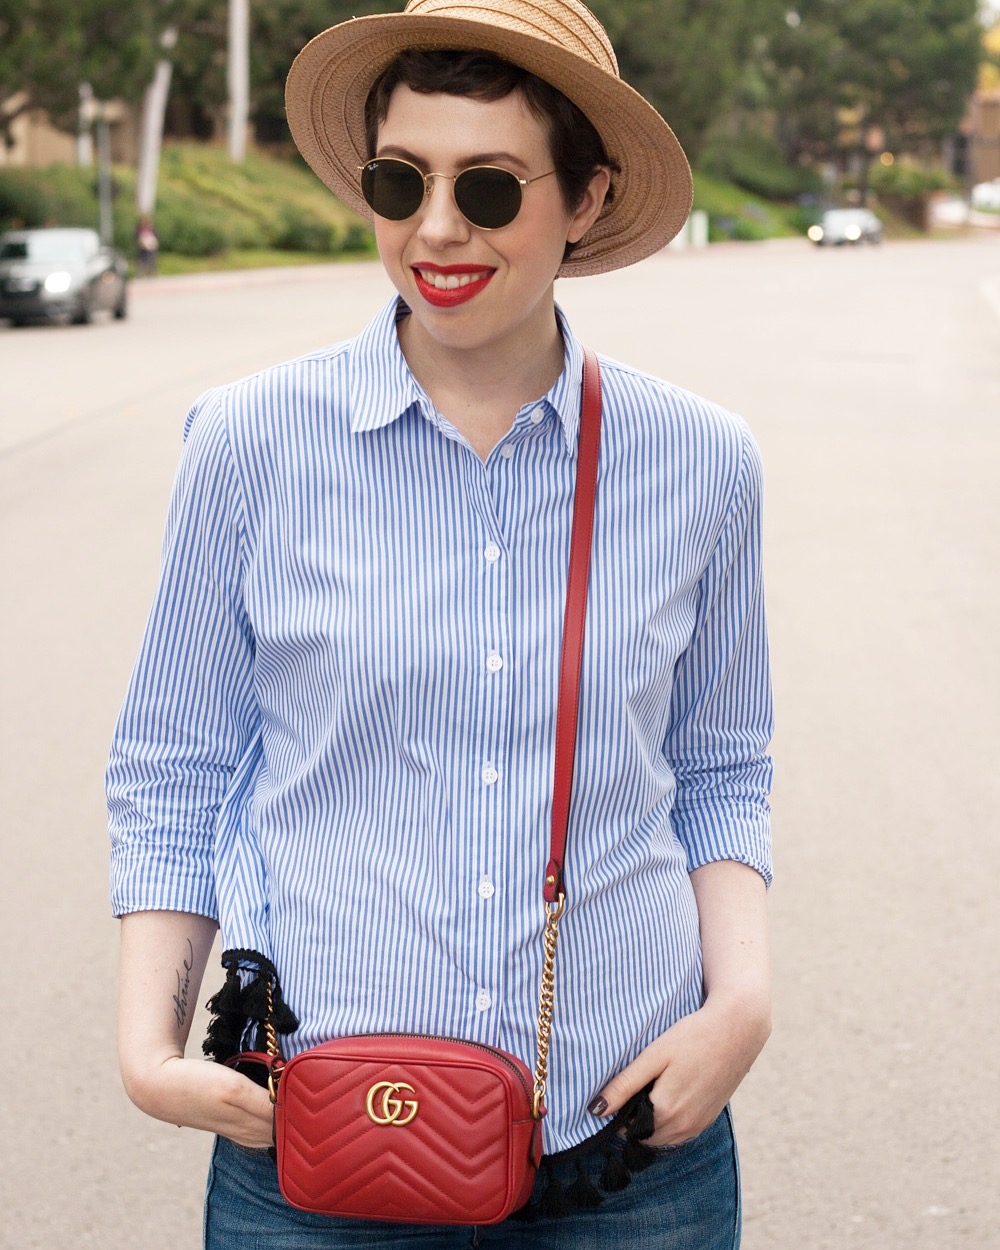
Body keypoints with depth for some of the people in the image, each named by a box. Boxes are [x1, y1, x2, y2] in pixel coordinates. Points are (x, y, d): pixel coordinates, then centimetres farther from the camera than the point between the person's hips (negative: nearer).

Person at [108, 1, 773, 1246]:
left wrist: (742, 998, -4)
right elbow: (169, 776, 4)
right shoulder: (253, 442, -5)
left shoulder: (699, 463, 0)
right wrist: (150, 1046, -7)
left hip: (632, 1144, 1)